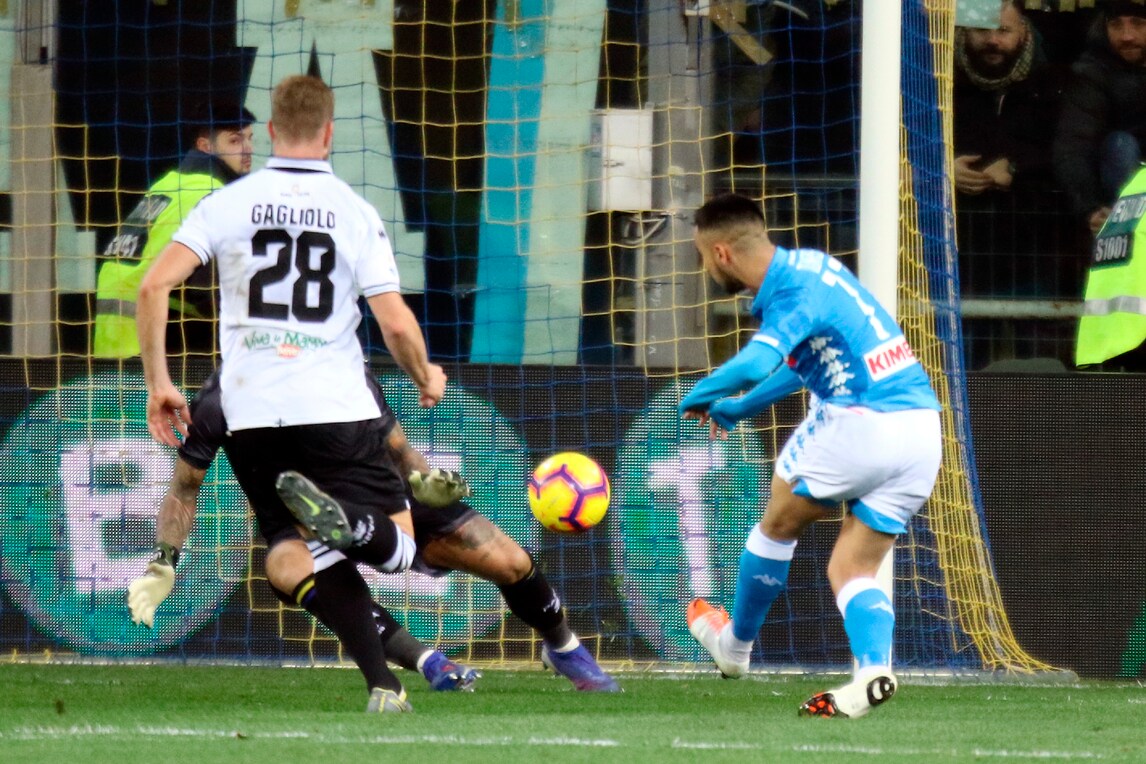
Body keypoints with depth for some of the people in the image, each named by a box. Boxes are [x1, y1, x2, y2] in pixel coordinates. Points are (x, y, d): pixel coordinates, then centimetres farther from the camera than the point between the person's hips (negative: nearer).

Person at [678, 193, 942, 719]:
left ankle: (735, 647, 33)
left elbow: (754, 365, -34)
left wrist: (699, 398, -14)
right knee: (852, 572, 10)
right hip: (921, 426, 8)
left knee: (779, 522, 17)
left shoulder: (795, 294, -15)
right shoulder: (808, 266, 14)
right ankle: (873, 667, -16)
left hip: (862, 421, -8)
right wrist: (742, 407, 39)